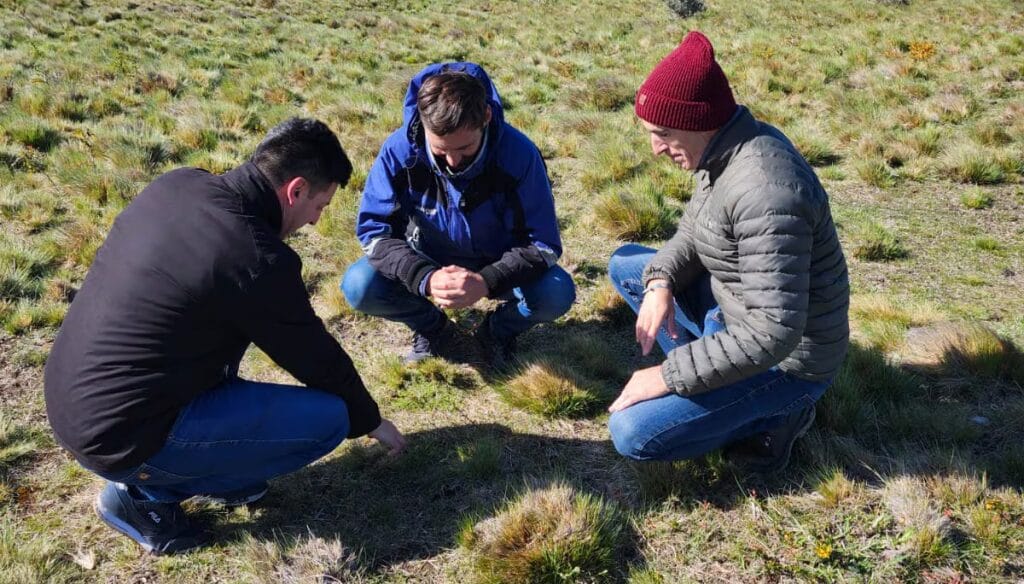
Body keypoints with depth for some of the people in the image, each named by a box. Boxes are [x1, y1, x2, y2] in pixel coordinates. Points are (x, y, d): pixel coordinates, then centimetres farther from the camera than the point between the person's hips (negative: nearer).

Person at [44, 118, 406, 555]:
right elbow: (320, 361, -7)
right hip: (119, 437, -8)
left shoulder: (177, 184, 0)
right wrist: (370, 421, 11)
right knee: (329, 417, -8)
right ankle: (145, 492, 2)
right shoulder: (259, 260, -22)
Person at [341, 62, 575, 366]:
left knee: (557, 293, -29)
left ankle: (500, 330, 6)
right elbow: (374, 228, -19)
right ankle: (433, 328, 6)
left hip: (498, 266, -1)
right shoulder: (400, 148, -24)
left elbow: (544, 243, -24)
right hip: (427, 263, 1)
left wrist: (486, 282, -42)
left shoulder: (519, 153, -27)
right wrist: (425, 279, -37)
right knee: (358, 286, -24)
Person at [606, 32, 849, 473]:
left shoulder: (762, 190, -34)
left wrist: (668, 376, -27)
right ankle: (712, 375, 9)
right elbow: (692, 233, 11)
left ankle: (775, 414, 2)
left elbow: (774, 334, -36)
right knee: (626, 265, 14)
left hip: (784, 358, -9)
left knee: (632, 433, -18)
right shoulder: (729, 145, -3)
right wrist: (661, 282, -11)